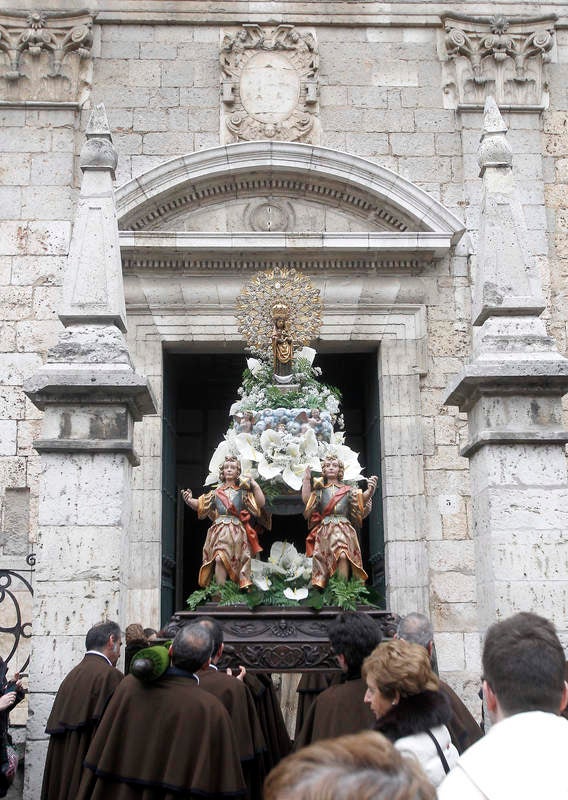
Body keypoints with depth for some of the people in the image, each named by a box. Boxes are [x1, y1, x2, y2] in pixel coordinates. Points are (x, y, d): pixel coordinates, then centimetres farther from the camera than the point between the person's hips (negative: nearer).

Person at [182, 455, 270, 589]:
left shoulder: (242, 492, 10)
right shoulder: (217, 492, 16)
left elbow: (261, 504, 1)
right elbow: (200, 505, 18)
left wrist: (255, 486, -4)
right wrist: (189, 499, -1)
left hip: (237, 531, -1)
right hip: (220, 531, 1)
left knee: (236, 561, -13)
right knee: (219, 559, -16)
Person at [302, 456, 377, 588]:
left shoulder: (347, 490, 19)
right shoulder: (320, 490, 23)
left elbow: (362, 499, 4)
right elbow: (306, 500, 7)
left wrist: (370, 490, -15)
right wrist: (307, 479, 3)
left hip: (344, 528, -1)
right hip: (324, 531, 1)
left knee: (343, 556, -29)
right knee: (324, 561, -19)